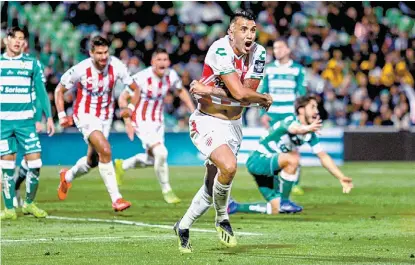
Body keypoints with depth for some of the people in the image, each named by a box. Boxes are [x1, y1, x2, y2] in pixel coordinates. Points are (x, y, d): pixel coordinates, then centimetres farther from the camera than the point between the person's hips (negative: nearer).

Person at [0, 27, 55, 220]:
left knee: (35, 161, -6)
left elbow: (41, 92, 9)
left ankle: (29, 203, 13)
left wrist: (48, 117, 3)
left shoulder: (32, 64, 6)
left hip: (26, 121, 0)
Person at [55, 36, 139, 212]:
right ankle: (116, 199, -23)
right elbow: (59, 90, -4)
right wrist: (61, 115, -13)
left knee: (92, 161, 16)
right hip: (86, 116, -5)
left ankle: (67, 177, 48)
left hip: (105, 117, 5)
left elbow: (135, 88, -2)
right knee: (105, 151, -26)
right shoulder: (80, 70, -19)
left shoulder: (116, 66, -14)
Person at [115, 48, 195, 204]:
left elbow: (181, 91, 15)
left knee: (151, 159, 17)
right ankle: (166, 191, -5)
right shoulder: (141, 78, -23)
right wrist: (127, 122, -22)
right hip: (142, 121, -7)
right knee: (161, 153, -22)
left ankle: (122, 165, 43)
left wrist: (193, 111, 6)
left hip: (158, 121, 7)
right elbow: (122, 99, -14)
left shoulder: (171, 76, -7)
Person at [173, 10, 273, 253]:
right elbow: (239, 93, -26)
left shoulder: (258, 53, -5)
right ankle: (222, 219, -4)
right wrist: (265, 99, -10)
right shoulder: (221, 50, -23)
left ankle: (183, 227, 35)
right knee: (229, 166, -29)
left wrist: (211, 91, -20)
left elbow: (247, 96, -11)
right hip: (207, 122, -6)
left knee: (212, 186, 12)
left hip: (233, 124, 6)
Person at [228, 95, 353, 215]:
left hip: (268, 168, 9)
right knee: (292, 158, -32)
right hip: (258, 161, -9)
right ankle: (284, 202, -19)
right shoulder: (290, 121, -22)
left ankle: (234, 207, 19)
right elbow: (295, 128, -47)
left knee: (275, 210, 4)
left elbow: (323, 157, 8)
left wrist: (341, 178, 2)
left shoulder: (310, 134, 3)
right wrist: (307, 128, -70)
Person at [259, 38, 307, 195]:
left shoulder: (297, 69, 4)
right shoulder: (269, 69, 10)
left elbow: (302, 93, 3)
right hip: (272, 115, 2)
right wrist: (263, 113, 3)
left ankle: (295, 184, -3)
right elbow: (263, 92, 12)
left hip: (291, 115, -2)